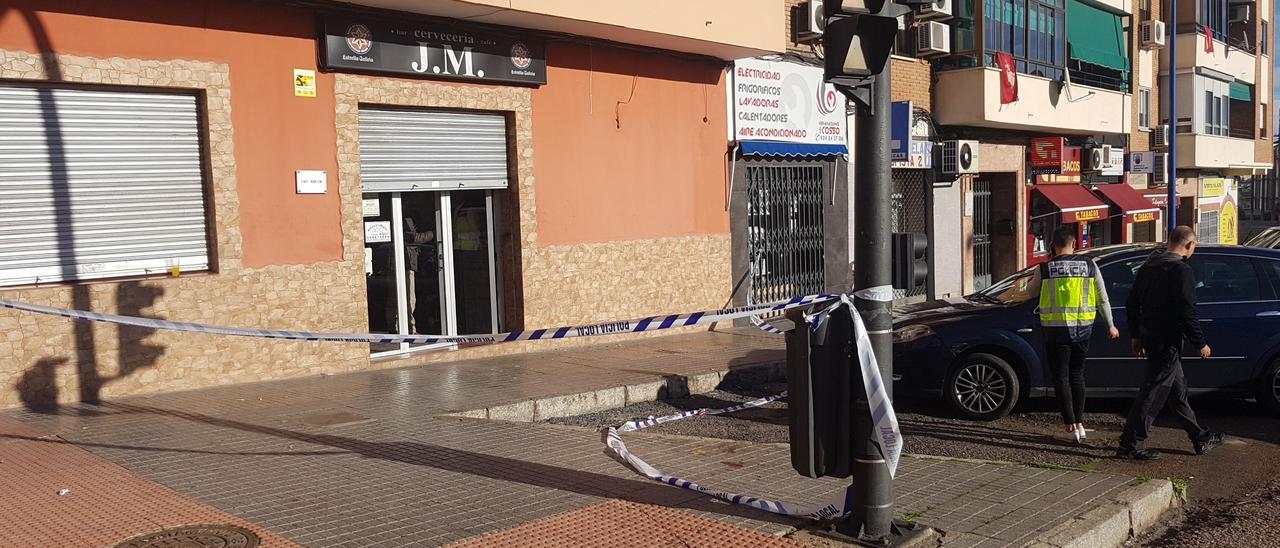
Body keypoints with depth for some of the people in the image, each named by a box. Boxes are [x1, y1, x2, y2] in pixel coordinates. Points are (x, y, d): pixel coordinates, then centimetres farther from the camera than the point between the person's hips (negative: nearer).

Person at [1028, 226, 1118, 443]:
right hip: (1083, 329, 3)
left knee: (1061, 377, 5)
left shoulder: (1045, 269, -7)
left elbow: (1030, 289, 11)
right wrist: (1110, 325, 17)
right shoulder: (1089, 265, 0)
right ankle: (1080, 423, 19)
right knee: (1077, 375, 16)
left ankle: (1071, 425, 0)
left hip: (1056, 329, -3)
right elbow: (1102, 298, 6)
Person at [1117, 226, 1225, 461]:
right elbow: (1186, 312, -19)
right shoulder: (1181, 270, -15)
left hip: (1150, 338, 9)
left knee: (1177, 390, 18)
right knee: (1153, 393, -5)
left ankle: (1201, 438, 31)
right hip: (1167, 342, -9)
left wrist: (1136, 336, 21)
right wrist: (1200, 344, -10)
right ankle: (1130, 445, -3)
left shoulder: (1148, 266, 11)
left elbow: (1131, 304, 15)